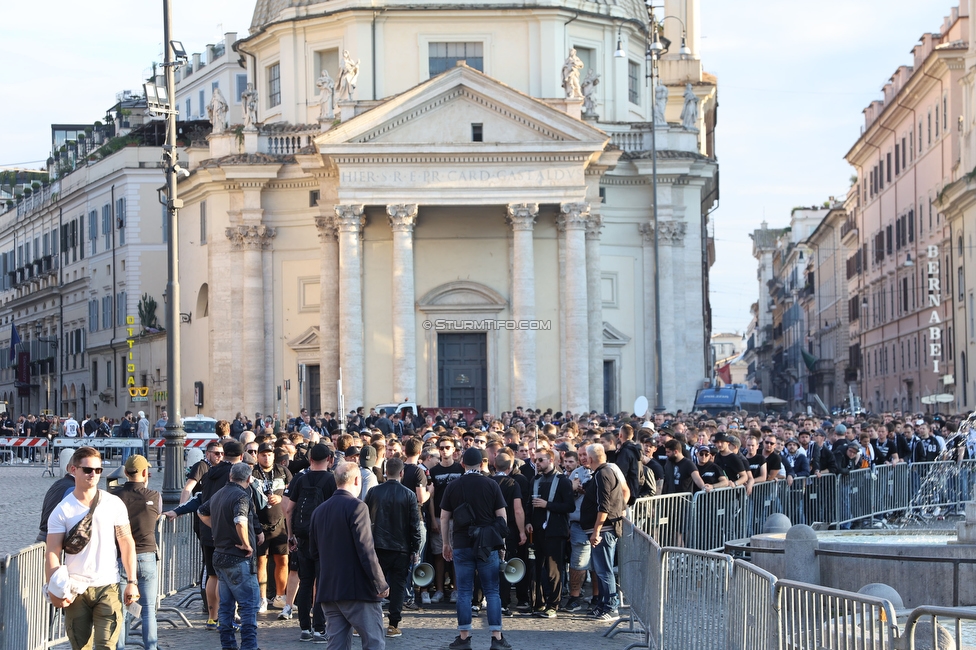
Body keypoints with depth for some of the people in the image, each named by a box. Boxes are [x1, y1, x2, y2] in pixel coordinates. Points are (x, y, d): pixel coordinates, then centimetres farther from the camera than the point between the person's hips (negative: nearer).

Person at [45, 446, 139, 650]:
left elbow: (126, 543, 6)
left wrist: (132, 582, 0)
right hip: (75, 589, 0)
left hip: (108, 587, 0)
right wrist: (54, 589, -13)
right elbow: (52, 553, -2)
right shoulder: (62, 510, 1)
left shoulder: (114, 504, 3)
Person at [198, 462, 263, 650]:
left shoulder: (218, 494, 11)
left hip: (219, 556, 9)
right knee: (249, 605, -5)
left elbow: (202, 513, 28)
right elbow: (240, 522, -33)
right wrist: (246, 544, -19)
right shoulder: (241, 496, -16)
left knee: (226, 605, 14)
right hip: (238, 559, -9)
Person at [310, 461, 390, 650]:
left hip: (328, 590, 7)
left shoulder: (319, 510, 11)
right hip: (357, 589, -7)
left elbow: (313, 551, 16)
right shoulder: (356, 507, -11)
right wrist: (381, 584, -10)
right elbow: (366, 551, -16)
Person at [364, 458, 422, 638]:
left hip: (378, 547, 1)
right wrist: (415, 549, 3)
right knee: (398, 585, 5)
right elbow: (415, 525, -4)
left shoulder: (374, 492, -1)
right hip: (401, 548, -1)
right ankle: (393, 625, 3)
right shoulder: (409, 495, -5)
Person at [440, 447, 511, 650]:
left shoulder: (452, 486, 1)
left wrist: (446, 543, 15)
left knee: (464, 592, 5)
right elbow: (501, 515, 0)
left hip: (461, 545, 1)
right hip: (488, 545, -1)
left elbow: (444, 518, 5)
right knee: (492, 591, 3)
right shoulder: (491, 485, -1)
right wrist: (501, 540, 11)